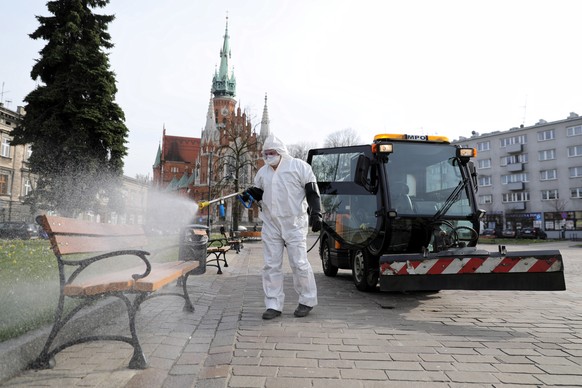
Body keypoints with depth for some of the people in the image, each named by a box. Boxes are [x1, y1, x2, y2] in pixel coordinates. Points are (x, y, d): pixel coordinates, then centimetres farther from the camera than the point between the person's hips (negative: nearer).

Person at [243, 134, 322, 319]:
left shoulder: (299, 166, -1)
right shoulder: (263, 172, 15)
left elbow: (312, 192, -3)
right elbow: (259, 192, 23)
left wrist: (315, 214, -12)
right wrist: (250, 193, 0)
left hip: (294, 224, -5)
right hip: (270, 224, 5)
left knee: (299, 263, -2)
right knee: (271, 265, 5)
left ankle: (307, 301, 18)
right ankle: (273, 305, 15)